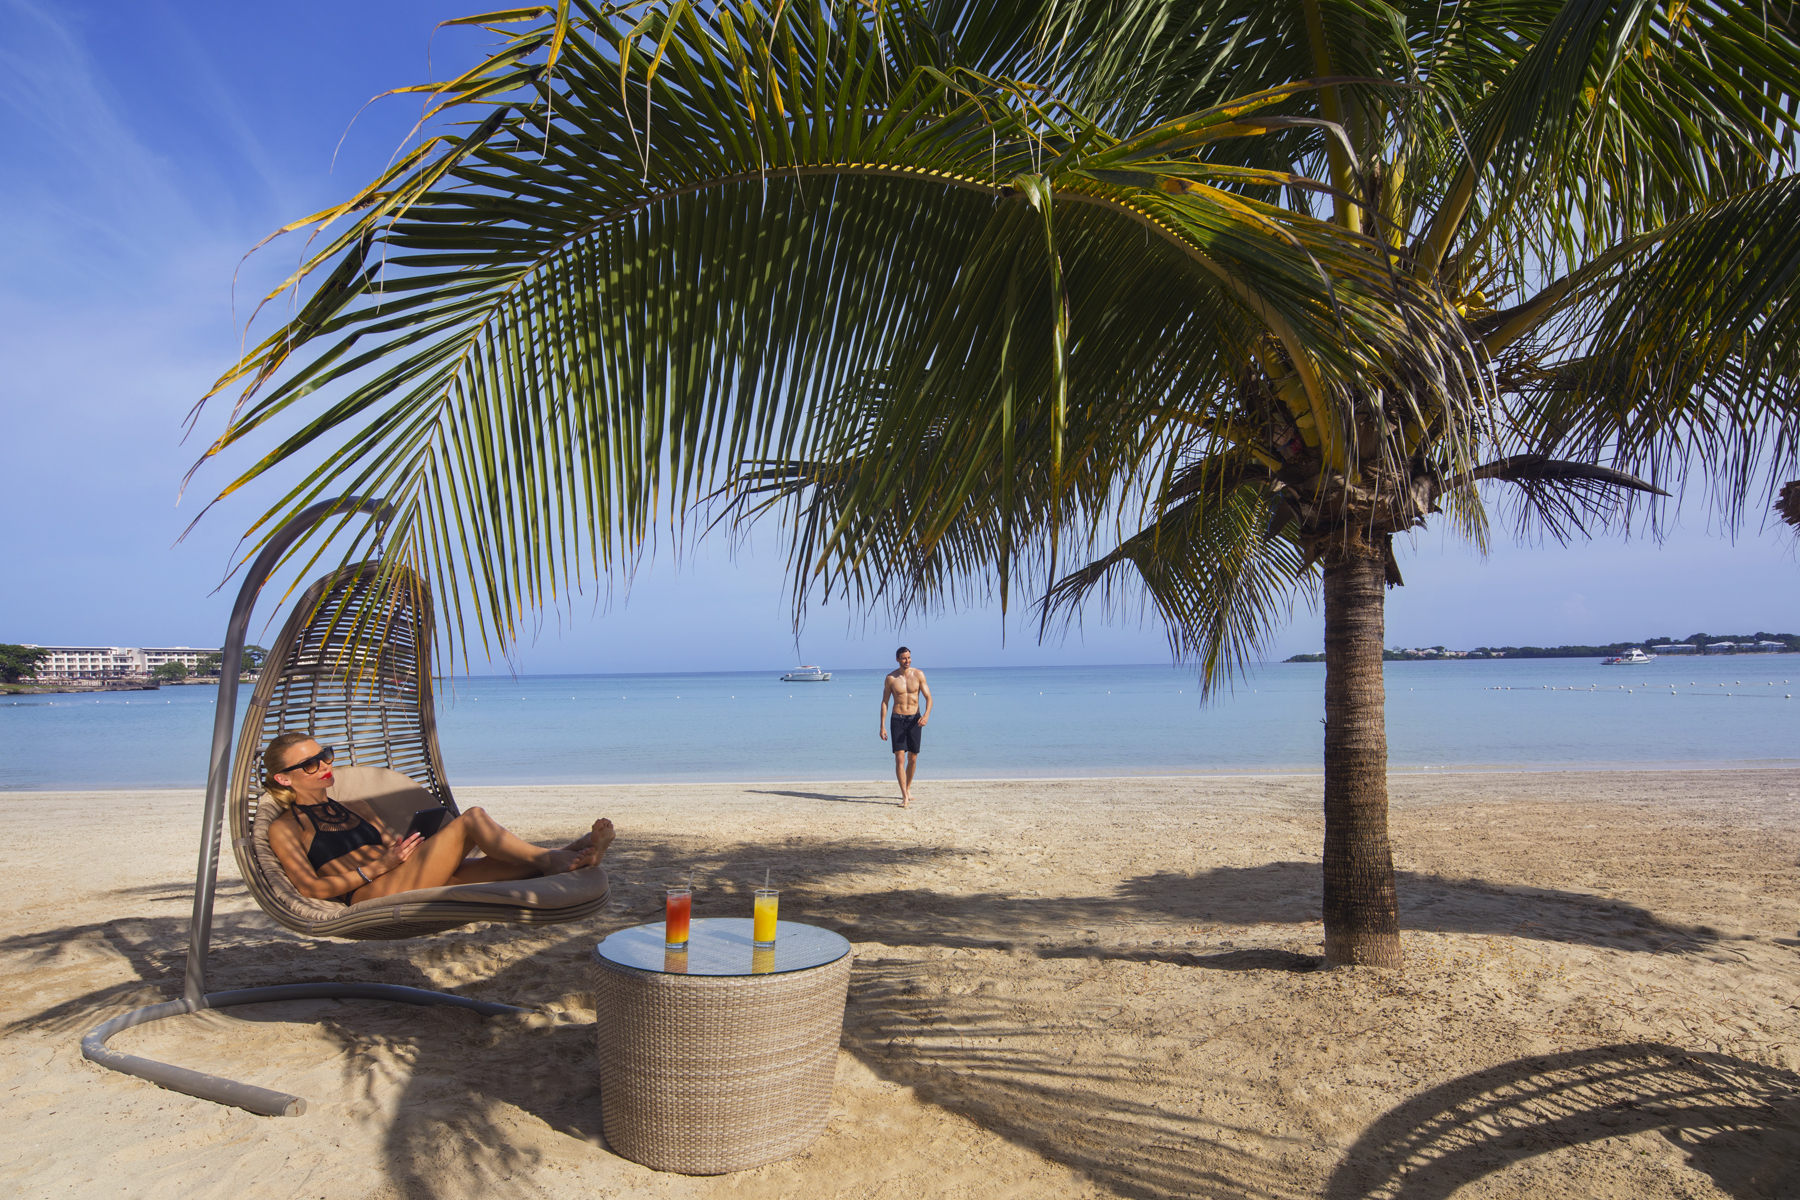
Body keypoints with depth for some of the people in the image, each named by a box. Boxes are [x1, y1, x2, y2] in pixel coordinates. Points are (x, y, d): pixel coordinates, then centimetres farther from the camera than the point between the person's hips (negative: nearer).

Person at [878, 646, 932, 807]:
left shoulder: (918, 674, -2)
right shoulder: (891, 678, -2)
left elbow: (928, 697, -2)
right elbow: (884, 702, 4)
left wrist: (926, 715, -21)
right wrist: (882, 725, -1)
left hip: (915, 719, 2)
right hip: (897, 719, -1)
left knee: (912, 758, 10)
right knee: (899, 758, -11)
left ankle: (908, 788, 32)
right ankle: (905, 797, -11)